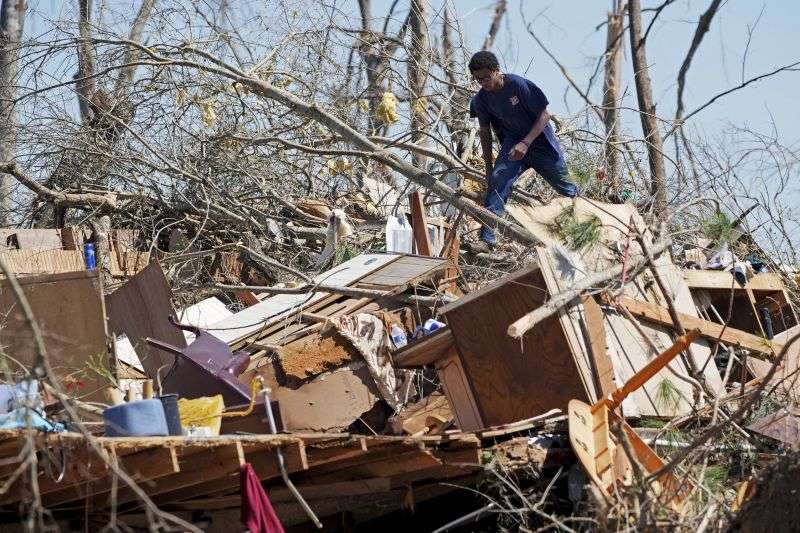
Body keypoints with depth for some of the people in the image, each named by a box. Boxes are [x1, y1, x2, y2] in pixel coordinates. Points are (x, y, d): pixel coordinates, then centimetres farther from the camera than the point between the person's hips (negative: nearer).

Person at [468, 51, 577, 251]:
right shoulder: (481, 99, -10)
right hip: (512, 142, 2)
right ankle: (487, 239, -26)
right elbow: (485, 133, 4)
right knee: (497, 180, -23)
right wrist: (488, 167, 4)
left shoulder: (518, 85, -24)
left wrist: (525, 143, -29)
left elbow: (544, 116, -18)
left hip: (540, 140, -2)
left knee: (565, 187, 14)